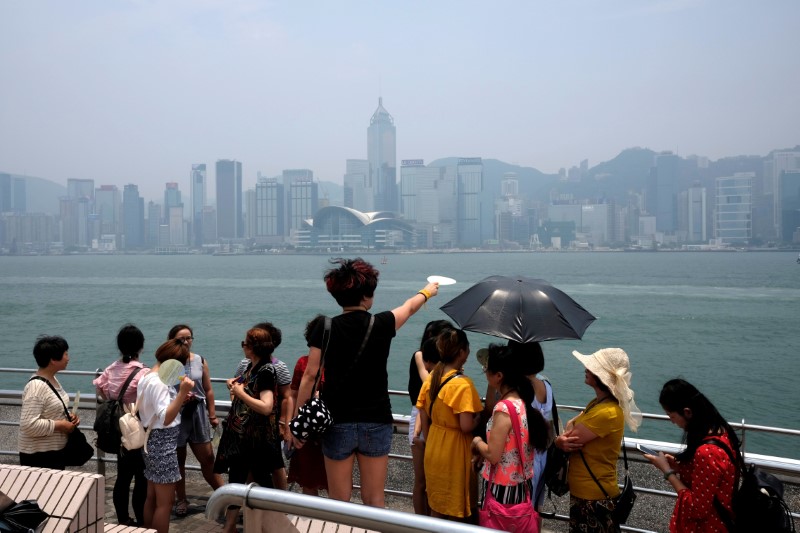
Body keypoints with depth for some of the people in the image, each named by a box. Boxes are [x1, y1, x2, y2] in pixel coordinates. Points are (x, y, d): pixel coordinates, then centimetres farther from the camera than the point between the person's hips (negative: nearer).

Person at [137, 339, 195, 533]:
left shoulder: (149, 377, 9)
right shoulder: (157, 382, -21)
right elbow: (165, 418, -30)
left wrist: (180, 398, 8)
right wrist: (182, 393, -37)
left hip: (154, 442, 10)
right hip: (163, 444, -10)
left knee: (152, 498, 18)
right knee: (165, 501, -2)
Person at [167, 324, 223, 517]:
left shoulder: (200, 361, 1)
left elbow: (208, 390, 7)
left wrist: (212, 415, 6)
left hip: (197, 413, 2)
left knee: (208, 458, 5)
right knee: (178, 460, 12)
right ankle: (181, 500, 27)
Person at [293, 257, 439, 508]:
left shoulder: (325, 329, -8)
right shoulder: (381, 324, -5)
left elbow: (310, 377, -7)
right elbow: (408, 307, 16)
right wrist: (427, 292, 37)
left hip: (338, 423, 0)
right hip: (376, 422, 1)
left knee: (338, 501, 12)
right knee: (374, 500, 13)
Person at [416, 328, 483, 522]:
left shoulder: (431, 378, -1)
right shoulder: (463, 384, -22)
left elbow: (424, 418, 4)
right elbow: (466, 427, -25)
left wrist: (430, 443, 15)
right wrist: (478, 417, -6)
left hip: (434, 450, 6)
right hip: (455, 452, -6)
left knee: (437, 505, 20)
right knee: (457, 510, 11)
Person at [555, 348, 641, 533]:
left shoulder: (608, 412, -27)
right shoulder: (598, 402, 5)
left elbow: (568, 441, -23)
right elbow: (572, 425, 8)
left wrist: (561, 439, -1)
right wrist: (565, 438, -14)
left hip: (595, 497, -9)